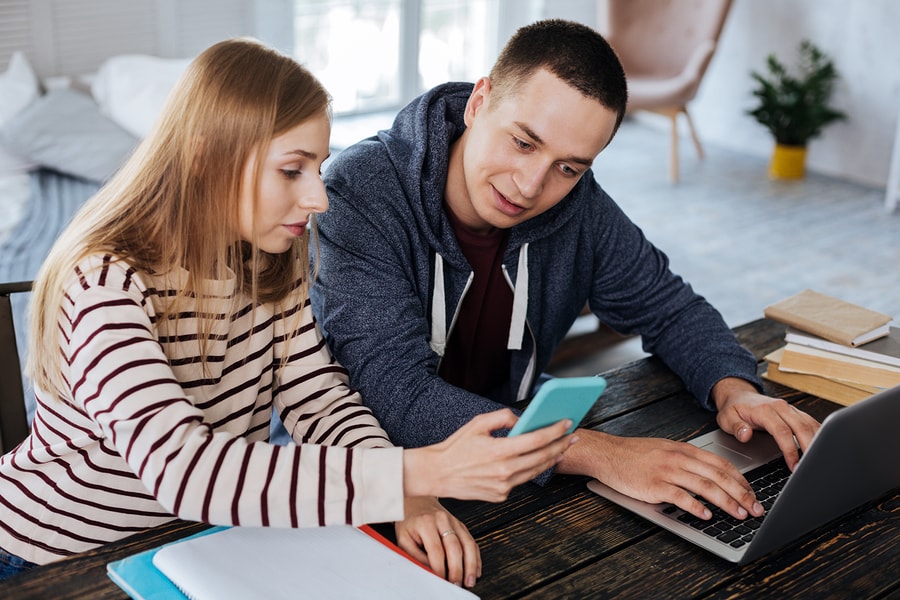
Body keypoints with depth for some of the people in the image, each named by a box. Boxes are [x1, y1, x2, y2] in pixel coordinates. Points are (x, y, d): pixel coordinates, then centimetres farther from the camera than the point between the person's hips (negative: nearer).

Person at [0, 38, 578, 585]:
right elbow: (182, 469, -36)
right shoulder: (106, 285, -25)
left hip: (210, 542, 6)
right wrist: (414, 475, -42)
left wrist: (412, 499, -25)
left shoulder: (271, 262, -3)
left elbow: (319, 399, -6)